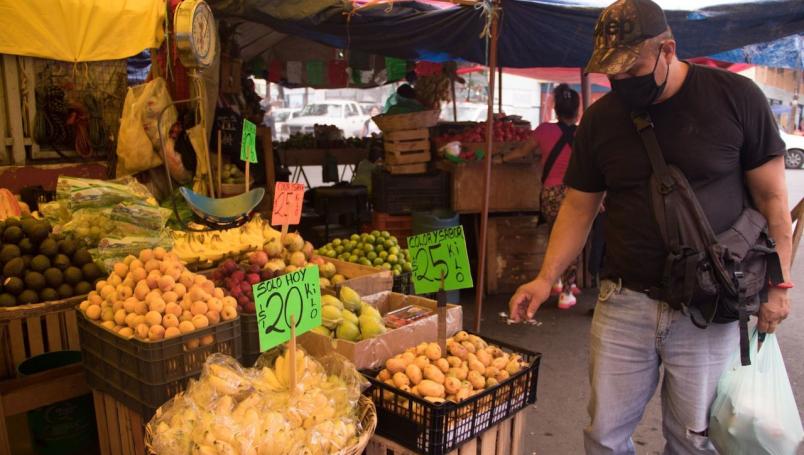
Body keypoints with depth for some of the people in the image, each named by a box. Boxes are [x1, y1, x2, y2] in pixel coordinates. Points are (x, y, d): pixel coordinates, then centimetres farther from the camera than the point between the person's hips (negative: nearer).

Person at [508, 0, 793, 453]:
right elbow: (579, 206, 7)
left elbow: (771, 196, 0)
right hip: (624, 303, 2)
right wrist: (546, 278, -2)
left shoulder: (736, 97, -5)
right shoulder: (600, 118, 2)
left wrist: (778, 283, -4)